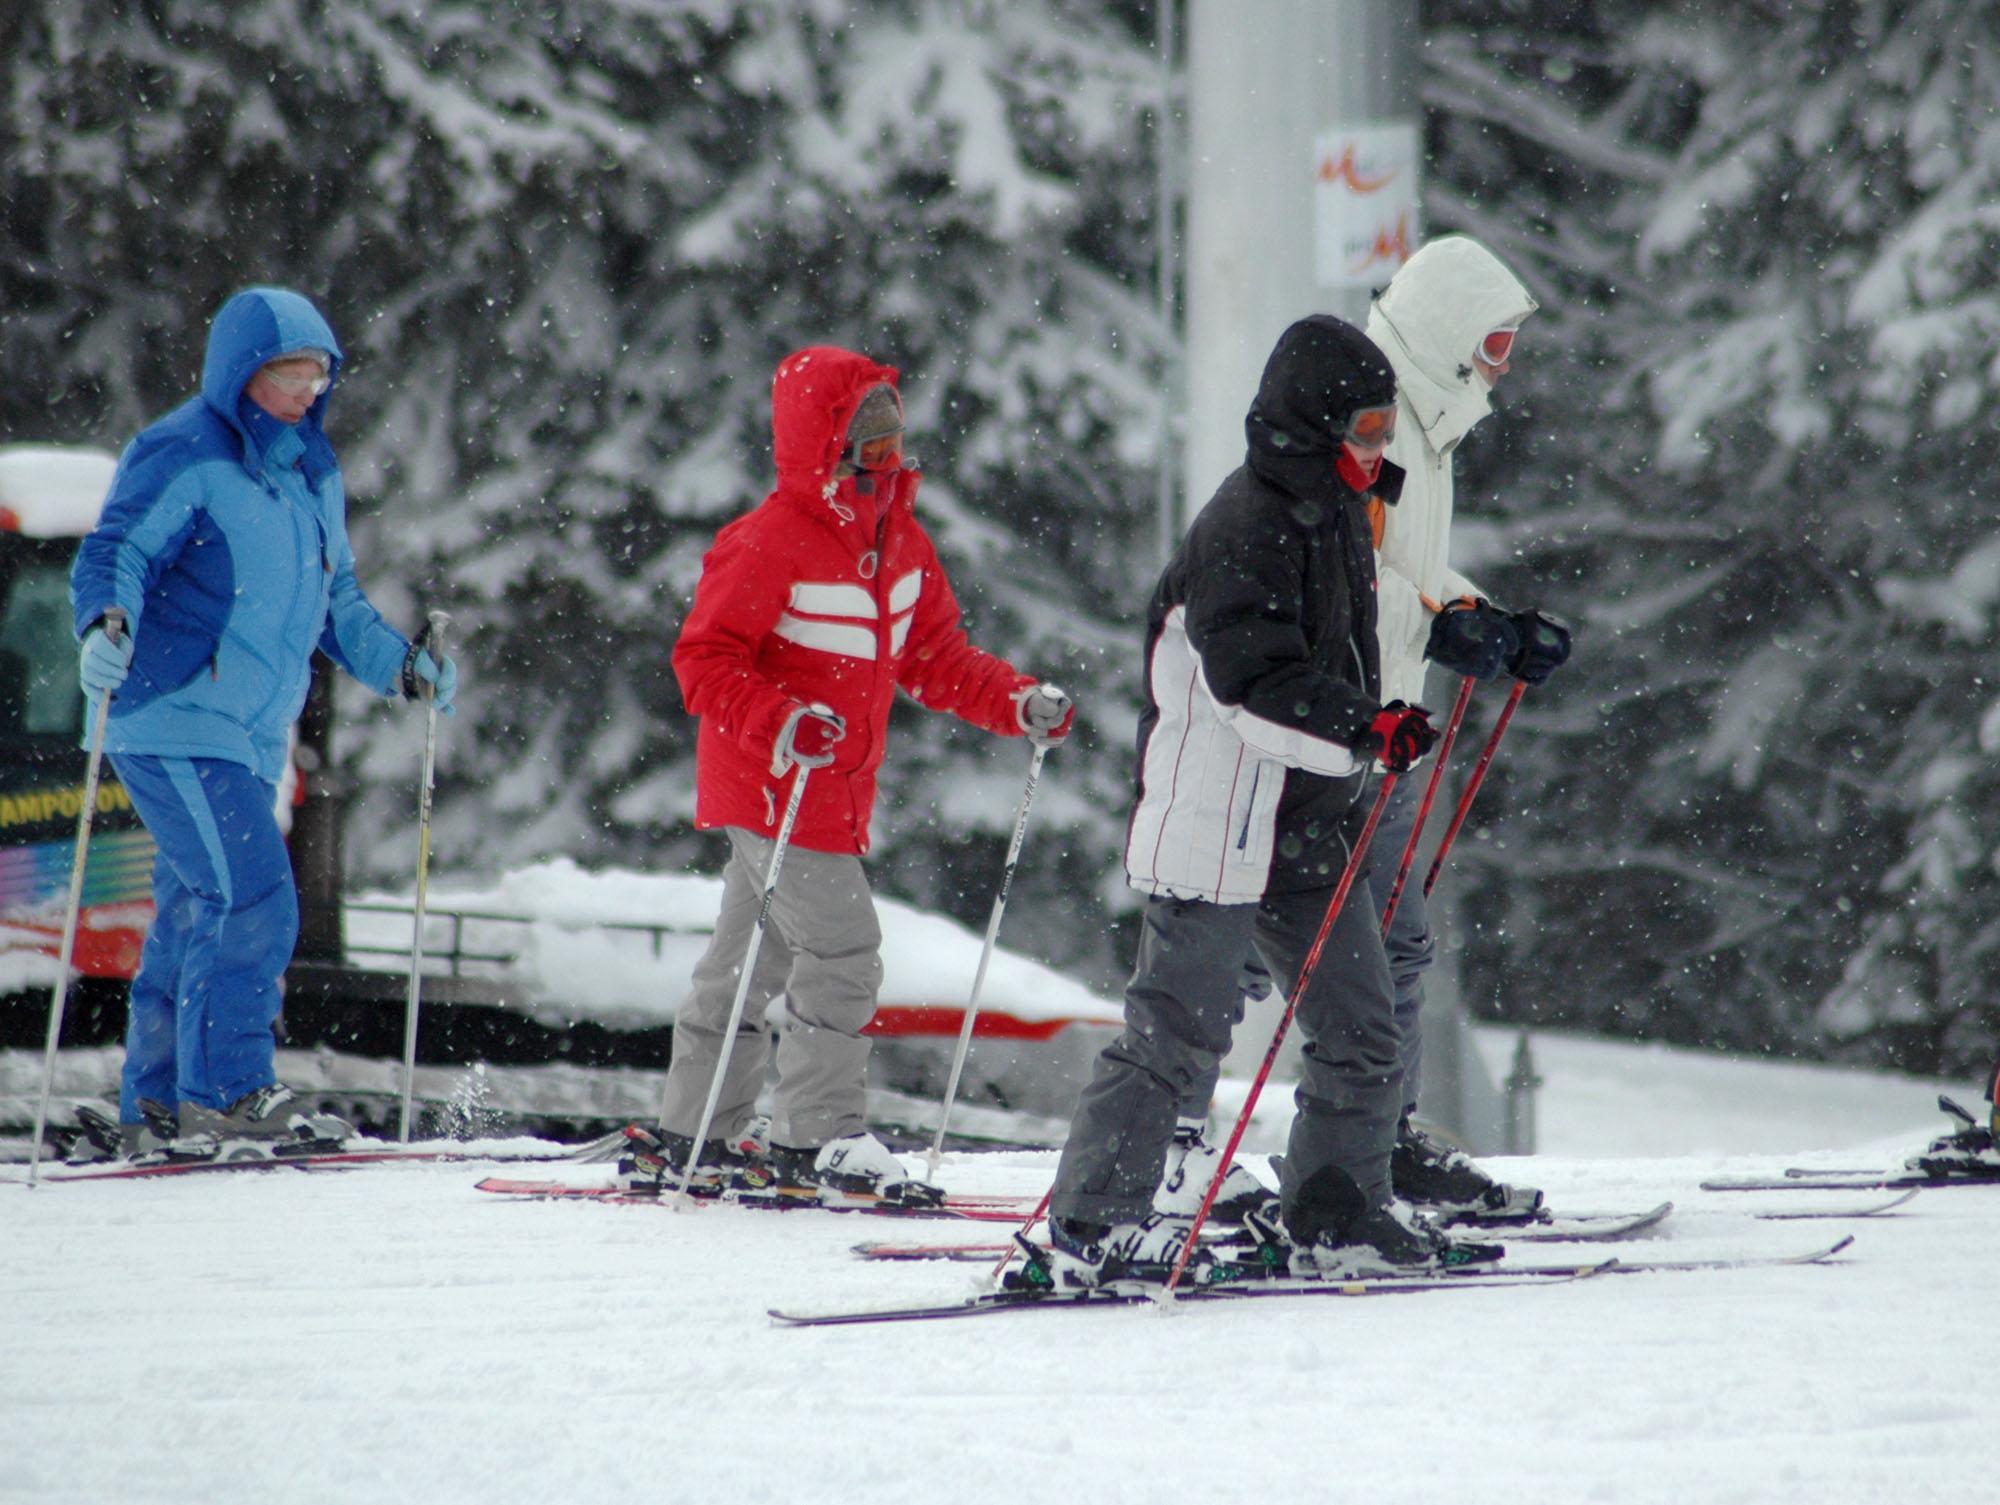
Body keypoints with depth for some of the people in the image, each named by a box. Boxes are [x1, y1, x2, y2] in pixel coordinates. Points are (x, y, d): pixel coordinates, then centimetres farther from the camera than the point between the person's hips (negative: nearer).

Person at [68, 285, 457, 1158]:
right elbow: (114, 553, -16)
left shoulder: (313, 475, 18)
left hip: (252, 738, 8)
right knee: (252, 899, -18)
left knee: (196, 920, 10)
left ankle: (154, 1109, 15)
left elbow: (333, 603, 27)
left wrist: (399, 666, 16)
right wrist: (106, 624, -35)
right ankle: (225, 1092, -15)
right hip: (175, 722, -8)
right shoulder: (183, 458, -7)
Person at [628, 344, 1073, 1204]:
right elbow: (705, 663, -18)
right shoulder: (768, 544, -17)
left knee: (752, 958, 15)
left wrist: (1018, 703, 3)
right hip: (771, 789, -9)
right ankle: (819, 1136, -4)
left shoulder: (899, 538, 9)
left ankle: (694, 1136, 23)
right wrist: (779, 723, -33)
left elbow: (934, 657, 16)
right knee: (843, 951, -12)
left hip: (835, 790, 9)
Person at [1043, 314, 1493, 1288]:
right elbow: (1254, 685, -27)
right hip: (1218, 829, -9)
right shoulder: (1245, 530, -17)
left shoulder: (1337, 513, 13)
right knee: (1180, 1026, -7)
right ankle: (1089, 1223, 0)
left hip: (1311, 829, 9)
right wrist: (1368, 732, -35)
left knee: (1361, 1032, 9)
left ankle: (1334, 1217, 19)